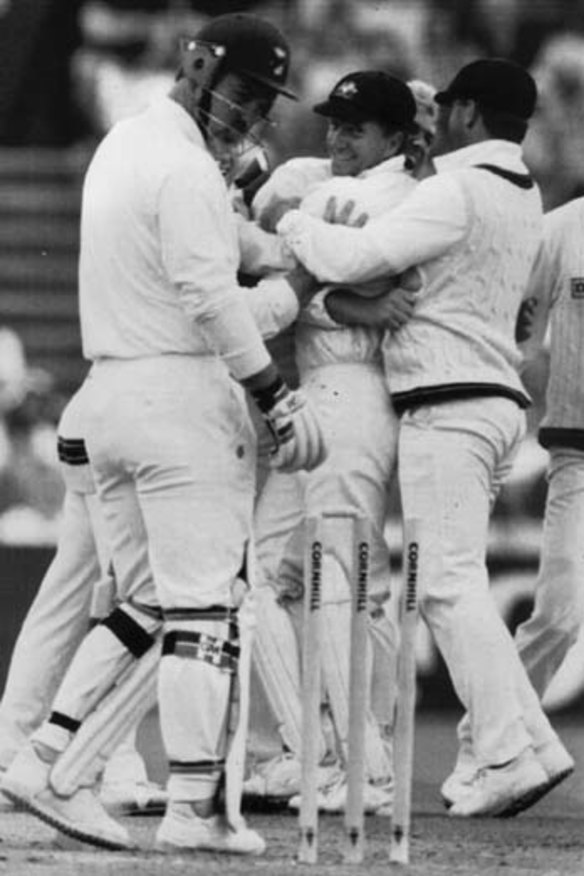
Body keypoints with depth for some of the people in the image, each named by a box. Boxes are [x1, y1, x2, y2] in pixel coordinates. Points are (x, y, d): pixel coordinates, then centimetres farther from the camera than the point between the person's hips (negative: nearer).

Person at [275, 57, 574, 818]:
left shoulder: (458, 190, -13)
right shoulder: (525, 199, 17)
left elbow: (358, 256, -17)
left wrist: (293, 223, 0)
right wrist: (348, 293, 11)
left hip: (447, 405, -9)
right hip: (498, 404, 9)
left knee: (450, 583, -11)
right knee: (453, 582, 13)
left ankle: (508, 755, -17)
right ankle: (532, 743, 6)